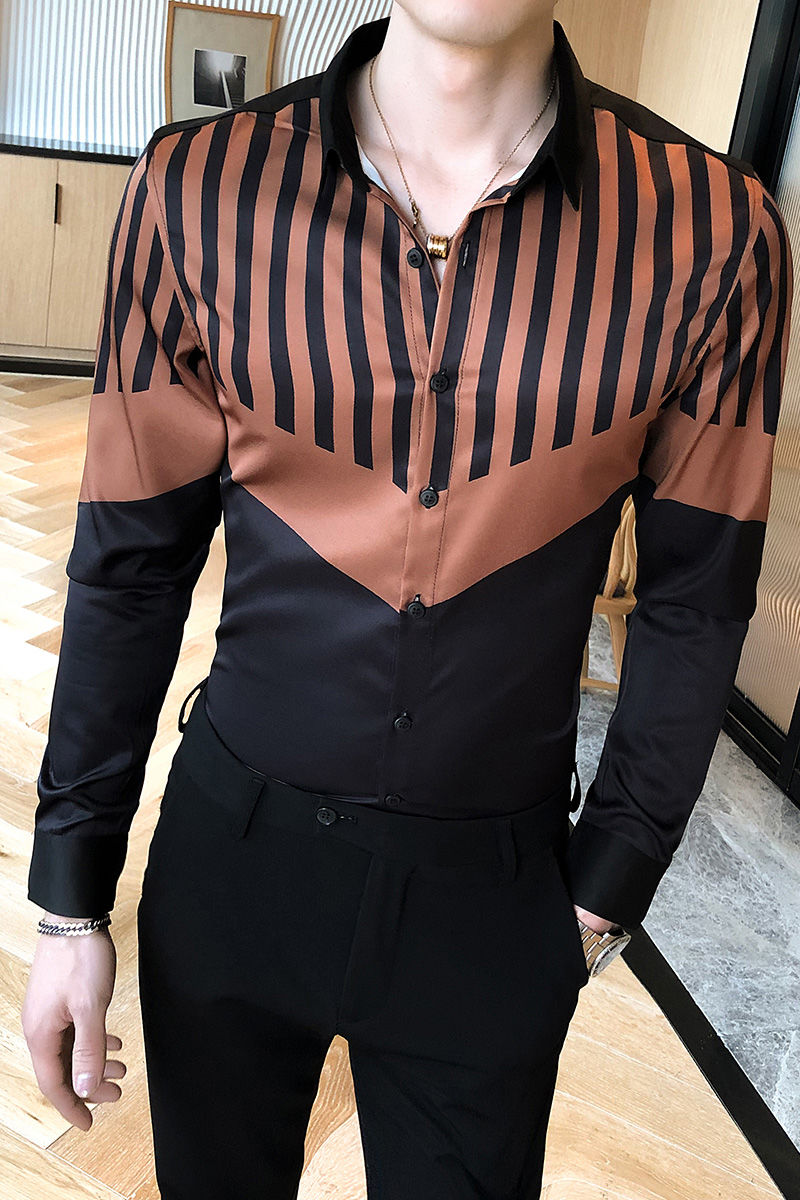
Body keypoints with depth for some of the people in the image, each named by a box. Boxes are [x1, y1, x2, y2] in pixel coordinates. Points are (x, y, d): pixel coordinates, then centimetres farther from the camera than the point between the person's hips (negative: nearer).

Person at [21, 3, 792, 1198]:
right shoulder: (198, 185, -9)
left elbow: (695, 598, -2)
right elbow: (131, 564, -4)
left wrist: (606, 892, 1)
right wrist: (71, 897, 0)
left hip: (494, 882, 0)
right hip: (234, 856, 1)